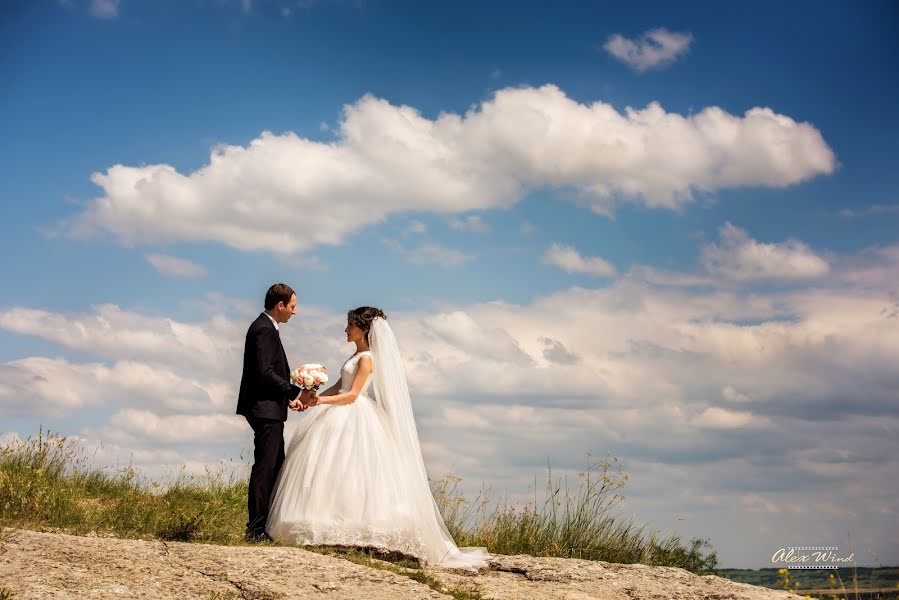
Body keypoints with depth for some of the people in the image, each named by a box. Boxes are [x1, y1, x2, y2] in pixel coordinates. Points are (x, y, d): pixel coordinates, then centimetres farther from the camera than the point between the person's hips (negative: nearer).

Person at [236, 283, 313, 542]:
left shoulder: (266, 327, 17)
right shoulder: (264, 330, -15)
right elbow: (265, 373, -23)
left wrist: (288, 397, 14)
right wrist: (295, 392, -17)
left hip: (269, 408, 11)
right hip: (265, 408, -11)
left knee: (275, 467, 13)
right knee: (265, 467, -8)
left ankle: (268, 523, 18)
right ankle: (256, 529, -5)